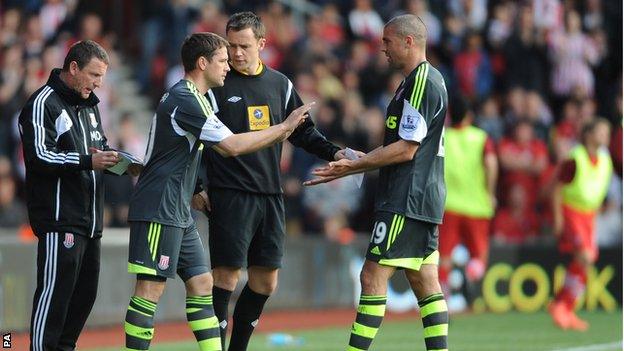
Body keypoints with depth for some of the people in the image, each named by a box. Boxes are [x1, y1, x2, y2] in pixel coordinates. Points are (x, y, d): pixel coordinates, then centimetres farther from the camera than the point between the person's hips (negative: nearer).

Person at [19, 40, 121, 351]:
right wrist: (87, 161, -24)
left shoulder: (88, 105, 21)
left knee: (85, 291, 10)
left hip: (89, 220, 9)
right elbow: (38, 156, -18)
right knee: (55, 291, -11)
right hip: (59, 218, -9)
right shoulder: (44, 103, -9)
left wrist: (115, 158, 10)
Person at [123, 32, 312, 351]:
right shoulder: (184, 100, -16)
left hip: (179, 213, 11)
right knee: (151, 288, -10)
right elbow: (232, 146, -20)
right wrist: (284, 127, -13)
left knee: (201, 283, 9)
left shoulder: (188, 98, 18)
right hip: (159, 210, -11)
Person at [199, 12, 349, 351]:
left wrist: (334, 152, 6)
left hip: (270, 196, 6)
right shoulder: (216, 85, -4)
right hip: (229, 196, -6)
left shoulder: (280, 84, 12)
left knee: (266, 281, 7)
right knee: (226, 277, -8)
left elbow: (302, 131, 20)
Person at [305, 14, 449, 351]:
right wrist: (353, 164, 19)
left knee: (373, 277, -10)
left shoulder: (422, 83, -13)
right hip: (423, 200, 10)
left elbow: (406, 149, -17)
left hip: (406, 201, -10)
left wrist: (354, 165, -12)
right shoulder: (428, 80, 18)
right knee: (425, 282, 8)